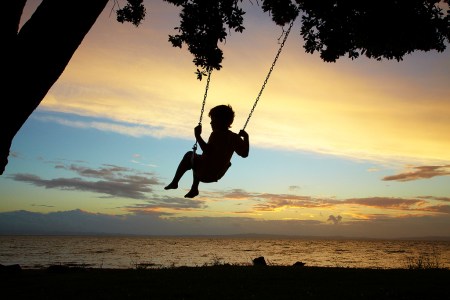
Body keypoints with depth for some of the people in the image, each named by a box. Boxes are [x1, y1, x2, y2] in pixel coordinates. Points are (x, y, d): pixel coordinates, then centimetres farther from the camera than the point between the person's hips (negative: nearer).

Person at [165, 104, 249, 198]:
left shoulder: (216, 134, -21)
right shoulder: (235, 137, -2)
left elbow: (207, 151, -32)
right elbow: (244, 154, 3)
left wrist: (198, 136, -26)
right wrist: (246, 137, 12)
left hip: (205, 173, -7)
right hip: (218, 175, 7)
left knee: (189, 155, 18)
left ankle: (175, 182, 24)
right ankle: (194, 189, 37)